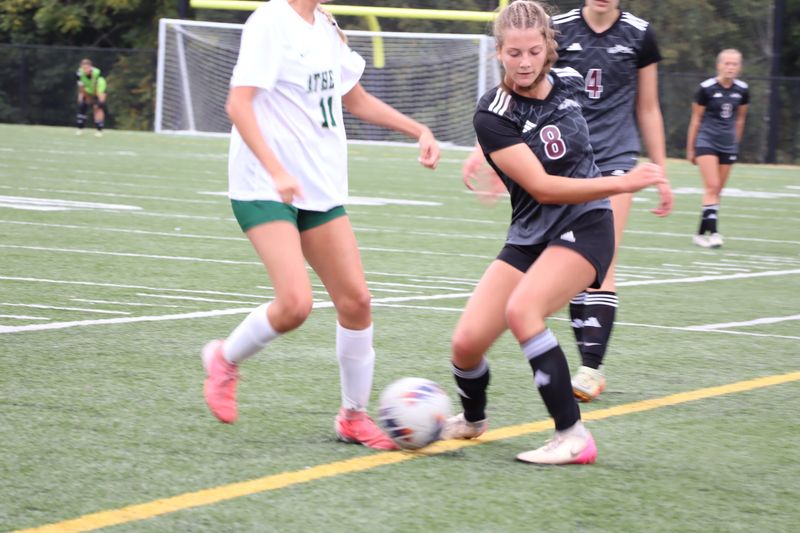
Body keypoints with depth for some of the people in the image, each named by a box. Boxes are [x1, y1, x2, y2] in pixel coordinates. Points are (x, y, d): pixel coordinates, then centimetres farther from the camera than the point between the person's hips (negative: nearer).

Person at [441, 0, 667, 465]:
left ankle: (574, 437, -23)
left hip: (586, 226, -1)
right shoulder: (494, 115, -13)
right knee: (467, 343, -10)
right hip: (530, 236, 1)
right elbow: (542, 187, -20)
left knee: (522, 309, -29)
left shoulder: (569, 82, -3)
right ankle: (473, 420, 25)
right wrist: (622, 182, -26)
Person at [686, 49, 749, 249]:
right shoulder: (706, 88, -9)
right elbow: (696, 119, -2)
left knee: (716, 192, 6)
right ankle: (713, 232, -21)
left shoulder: (742, 90, 2)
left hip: (728, 145, 4)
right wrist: (690, 149, 2)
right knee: (712, 187, -16)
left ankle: (701, 233, 15)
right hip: (706, 142, -4)